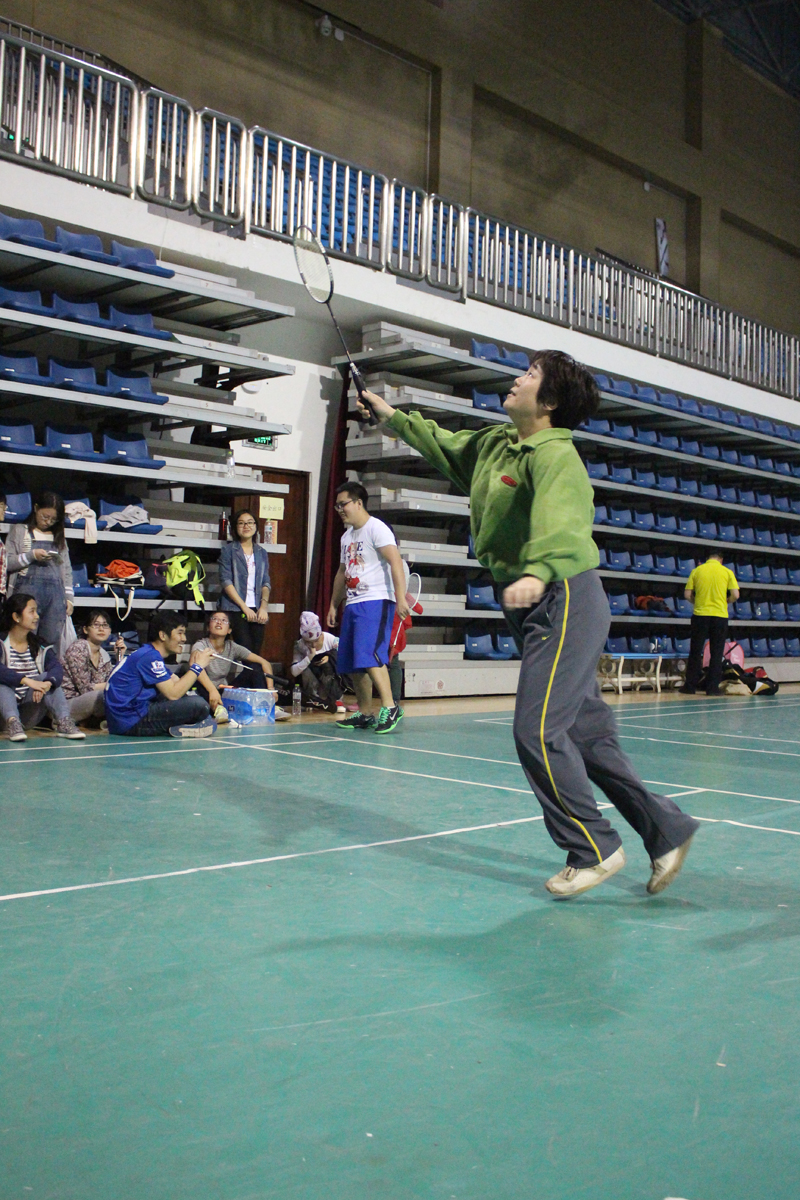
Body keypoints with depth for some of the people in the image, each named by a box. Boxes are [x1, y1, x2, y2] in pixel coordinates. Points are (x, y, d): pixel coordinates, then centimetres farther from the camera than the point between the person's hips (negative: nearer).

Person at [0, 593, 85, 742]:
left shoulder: (39, 646, 7)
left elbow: (56, 667, -12)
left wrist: (47, 683, -34)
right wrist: (26, 681, -38)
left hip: (28, 716, 3)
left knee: (47, 677, -17)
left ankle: (63, 722, -33)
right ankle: (13, 723, -47)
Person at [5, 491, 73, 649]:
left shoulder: (59, 537, 18)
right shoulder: (20, 532, 9)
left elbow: (67, 569, 17)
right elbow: (6, 563, 0)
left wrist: (68, 598, 10)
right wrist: (32, 556, -11)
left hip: (55, 591, 3)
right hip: (28, 589, -3)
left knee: (53, 640, -1)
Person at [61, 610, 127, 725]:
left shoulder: (104, 655, 11)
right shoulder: (78, 648, -13)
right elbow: (85, 688, -17)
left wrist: (120, 656, -1)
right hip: (68, 703, -8)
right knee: (105, 694, -32)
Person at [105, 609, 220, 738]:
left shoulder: (152, 655, 19)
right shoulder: (150, 657, -14)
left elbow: (178, 684, 15)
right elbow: (173, 694, -19)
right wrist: (197, 666, -10)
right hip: (131, 722, -11)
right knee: (198, 704, -22)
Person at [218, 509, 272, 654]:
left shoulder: (262, 553, 17)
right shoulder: (228, 550, 4)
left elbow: (266, 582, 13)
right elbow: (225, 581, -4)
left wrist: (263, 606, -5)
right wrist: (245, 607, -11)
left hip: (257, 610, 4)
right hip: (236, 608, -4)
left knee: (256, 653, -3)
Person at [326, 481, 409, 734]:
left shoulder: (377, 528, -7)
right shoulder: (347, 536, 20)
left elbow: (396, 562, -17)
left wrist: (400, 597, -26)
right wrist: (333, 604, 26)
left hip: (376, 602, -9)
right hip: (353, 604, 9)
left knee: (369, 655, -22)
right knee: (352, 664, 7)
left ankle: (390, 707, -18)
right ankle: (364, 715, 14)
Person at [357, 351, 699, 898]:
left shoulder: (555, 454, -15)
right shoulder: (496, 443, 13)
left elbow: (559, 518, -35)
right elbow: (445, 445, 34)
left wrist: (538, 573, -52)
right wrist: (394, 416, 40)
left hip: (566, 601, -9)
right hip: (535, 606, 9)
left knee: (537, 732, -12)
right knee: (589, 737, 9)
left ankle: (594, 850, 4)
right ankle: (667, 830, 21)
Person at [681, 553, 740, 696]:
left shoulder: (697, 570, 4)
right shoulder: (727, 572, 2)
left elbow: (687, 594, 1)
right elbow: (735, 595, -5)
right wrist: (725, 601, 15)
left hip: (700, 614, 1)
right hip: (720, 615, -1)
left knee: (695, 652, 7)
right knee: (716, 654, 5)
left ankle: (690, 686, 9)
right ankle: (712, 688, 3)